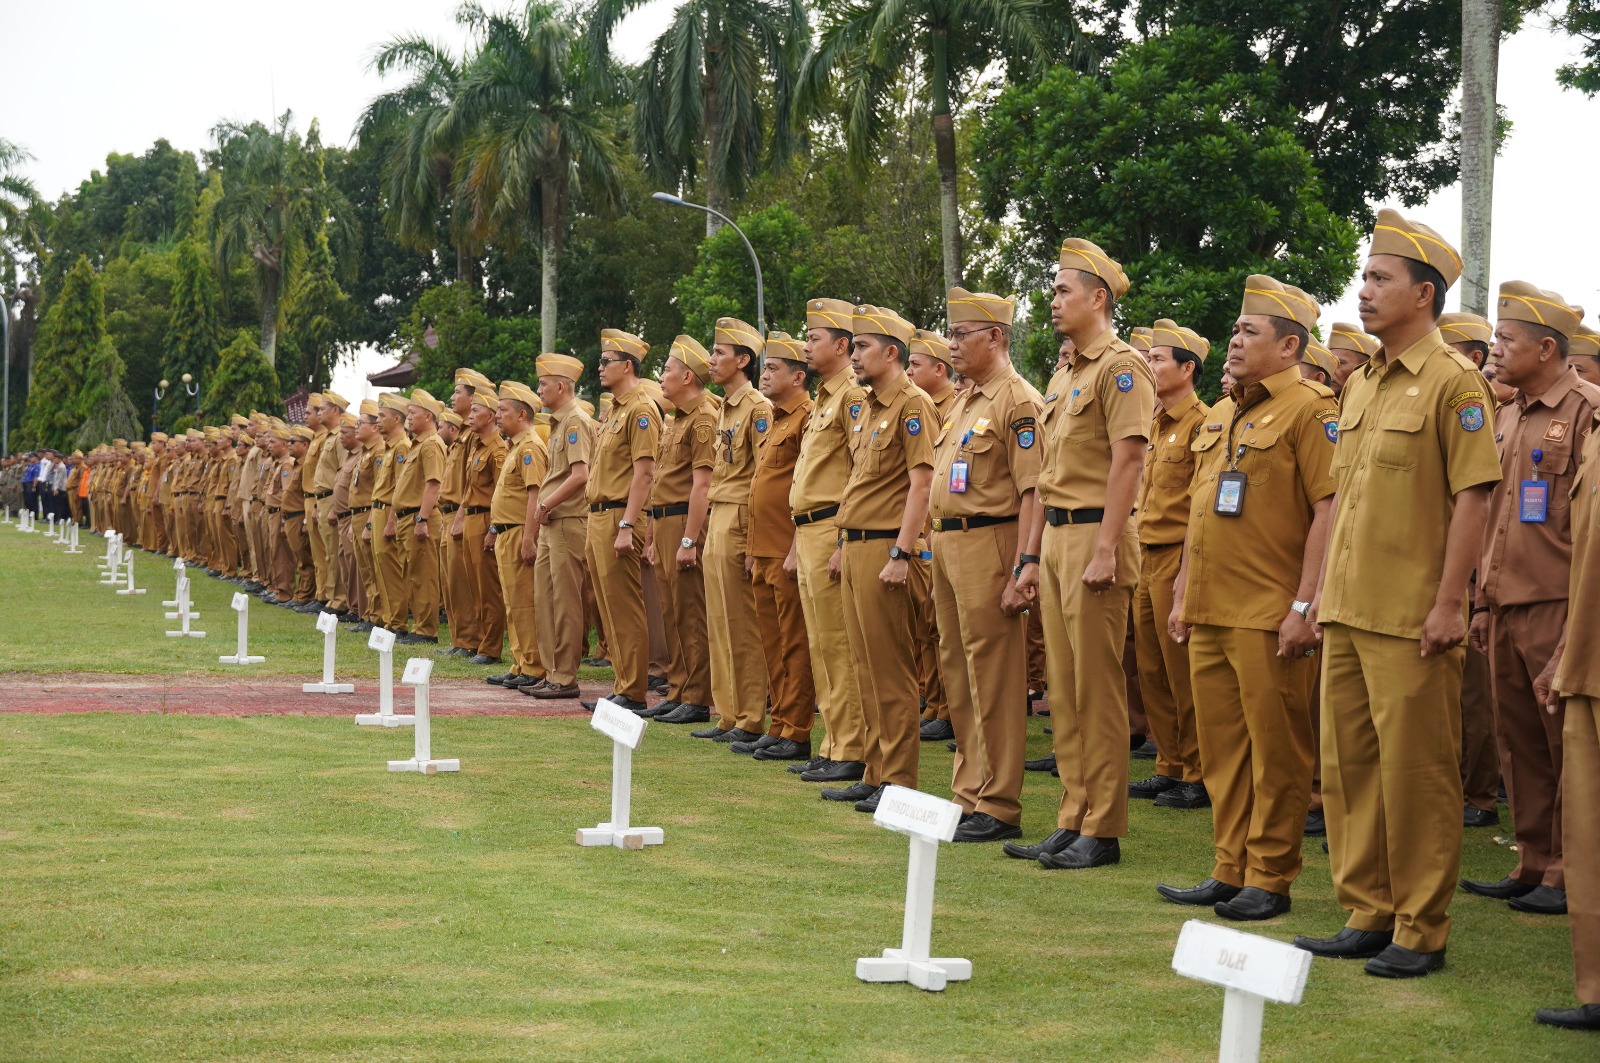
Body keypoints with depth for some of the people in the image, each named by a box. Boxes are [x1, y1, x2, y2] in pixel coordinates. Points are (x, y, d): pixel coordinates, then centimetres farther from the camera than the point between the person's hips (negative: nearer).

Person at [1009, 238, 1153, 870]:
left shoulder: (1121, 367, -9)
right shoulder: (1067, 376, 19)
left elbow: (1127, 461, -17)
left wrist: (1105, 551, -22)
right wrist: (1032, 555, 19)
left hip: (1095, 536, -9)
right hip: (1056, 537, 9)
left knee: (1098, 689, -5)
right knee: (1064, 688, 10)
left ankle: (1103, 831, 0)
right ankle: (1073, 819, 16)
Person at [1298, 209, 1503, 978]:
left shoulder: (1453, 382, -9)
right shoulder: (1361, 383, 15)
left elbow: (1472, 497, -13)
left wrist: (1448, 604, -17)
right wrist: (1325, 589, 16)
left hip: (1410, 618, -8)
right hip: (1348, 612, 8)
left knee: (1415, 771, -1)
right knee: (1347, 765, 12)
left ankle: (1422, 930, 9)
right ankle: (1367, 915, 22)